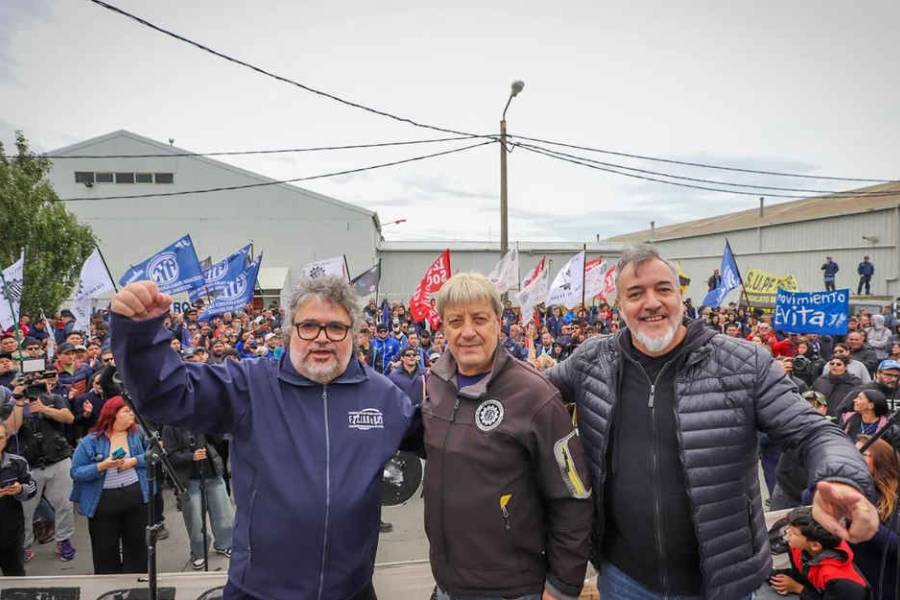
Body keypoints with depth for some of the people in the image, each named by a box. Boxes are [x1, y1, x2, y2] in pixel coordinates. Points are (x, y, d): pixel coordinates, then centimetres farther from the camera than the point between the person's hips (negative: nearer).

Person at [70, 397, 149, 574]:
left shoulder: (138, 434, 0)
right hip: (103, 502, -2)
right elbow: (76, 472, -8)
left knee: (137, 546, 16)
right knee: (105, 552, 11)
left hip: (136, 498, 2)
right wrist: (101, 466, -22)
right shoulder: (91, 441, -7)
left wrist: (134, 461, -14)